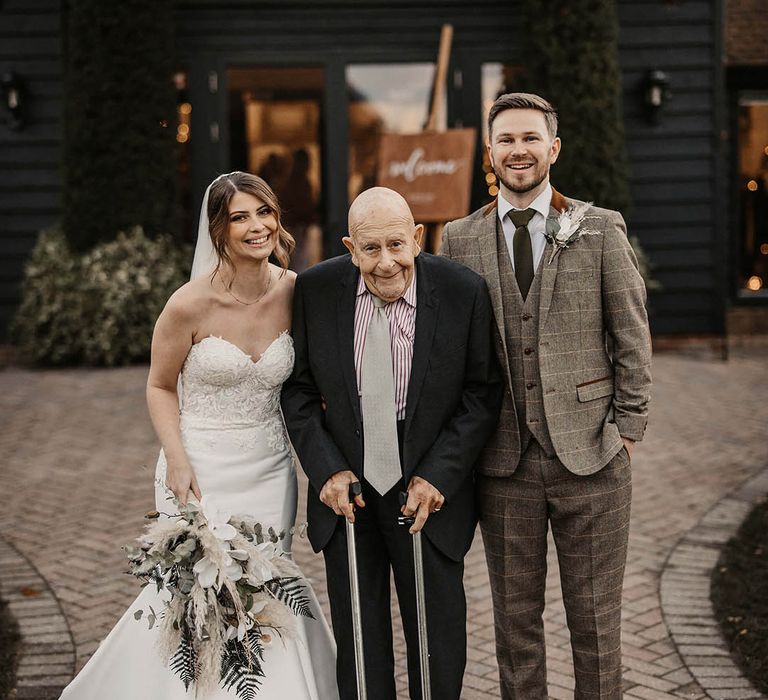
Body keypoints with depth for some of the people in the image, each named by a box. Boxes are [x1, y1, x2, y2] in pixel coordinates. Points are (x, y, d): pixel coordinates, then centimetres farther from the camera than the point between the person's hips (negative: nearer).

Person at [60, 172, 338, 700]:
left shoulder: (294, 291, -5)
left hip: (270, 472, 3)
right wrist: (177, 460, -14)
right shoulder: (191, 304, -15)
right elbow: (161, 386, -2)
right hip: (203, 472, -3)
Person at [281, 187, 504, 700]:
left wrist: (438, 476, -13)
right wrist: (327, 470, -10)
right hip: (346, 491, 1)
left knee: (439, 649, 12)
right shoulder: (315, 291, -7)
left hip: (429, 491, -1)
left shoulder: (464, 292, -11)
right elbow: (298, 389, 0)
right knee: (359, 647, 14)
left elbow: (482, 395, -5)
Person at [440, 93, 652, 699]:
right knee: (515, 617, 11)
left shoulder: (601, 230, 2)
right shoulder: (461, 239, 6)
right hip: (504, 463, 2)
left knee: (596, 620, 7)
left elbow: (632, 337, 2)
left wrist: (628, 430, -3)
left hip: (590, 455, -1)